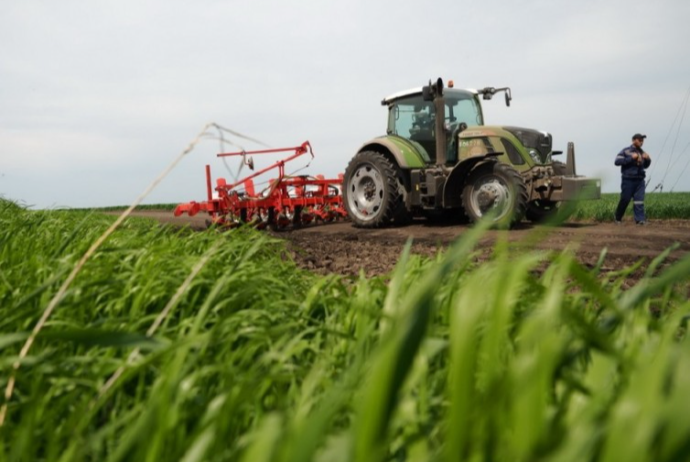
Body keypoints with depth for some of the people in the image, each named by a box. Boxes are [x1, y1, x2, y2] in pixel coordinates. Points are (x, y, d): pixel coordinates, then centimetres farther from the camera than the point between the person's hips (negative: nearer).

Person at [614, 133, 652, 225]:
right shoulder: (626, 151, -2)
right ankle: (618, 218, 16)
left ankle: (640, 219, -5)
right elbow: (617, 161, -14)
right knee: (625, 200, 0)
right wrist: (631, 158, -18)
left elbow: (645, 166, 23)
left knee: (639, 200, -4)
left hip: (640, 180, 5)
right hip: (628, 180, -5)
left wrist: (648, 159, 2)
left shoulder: (642, 152, 15)